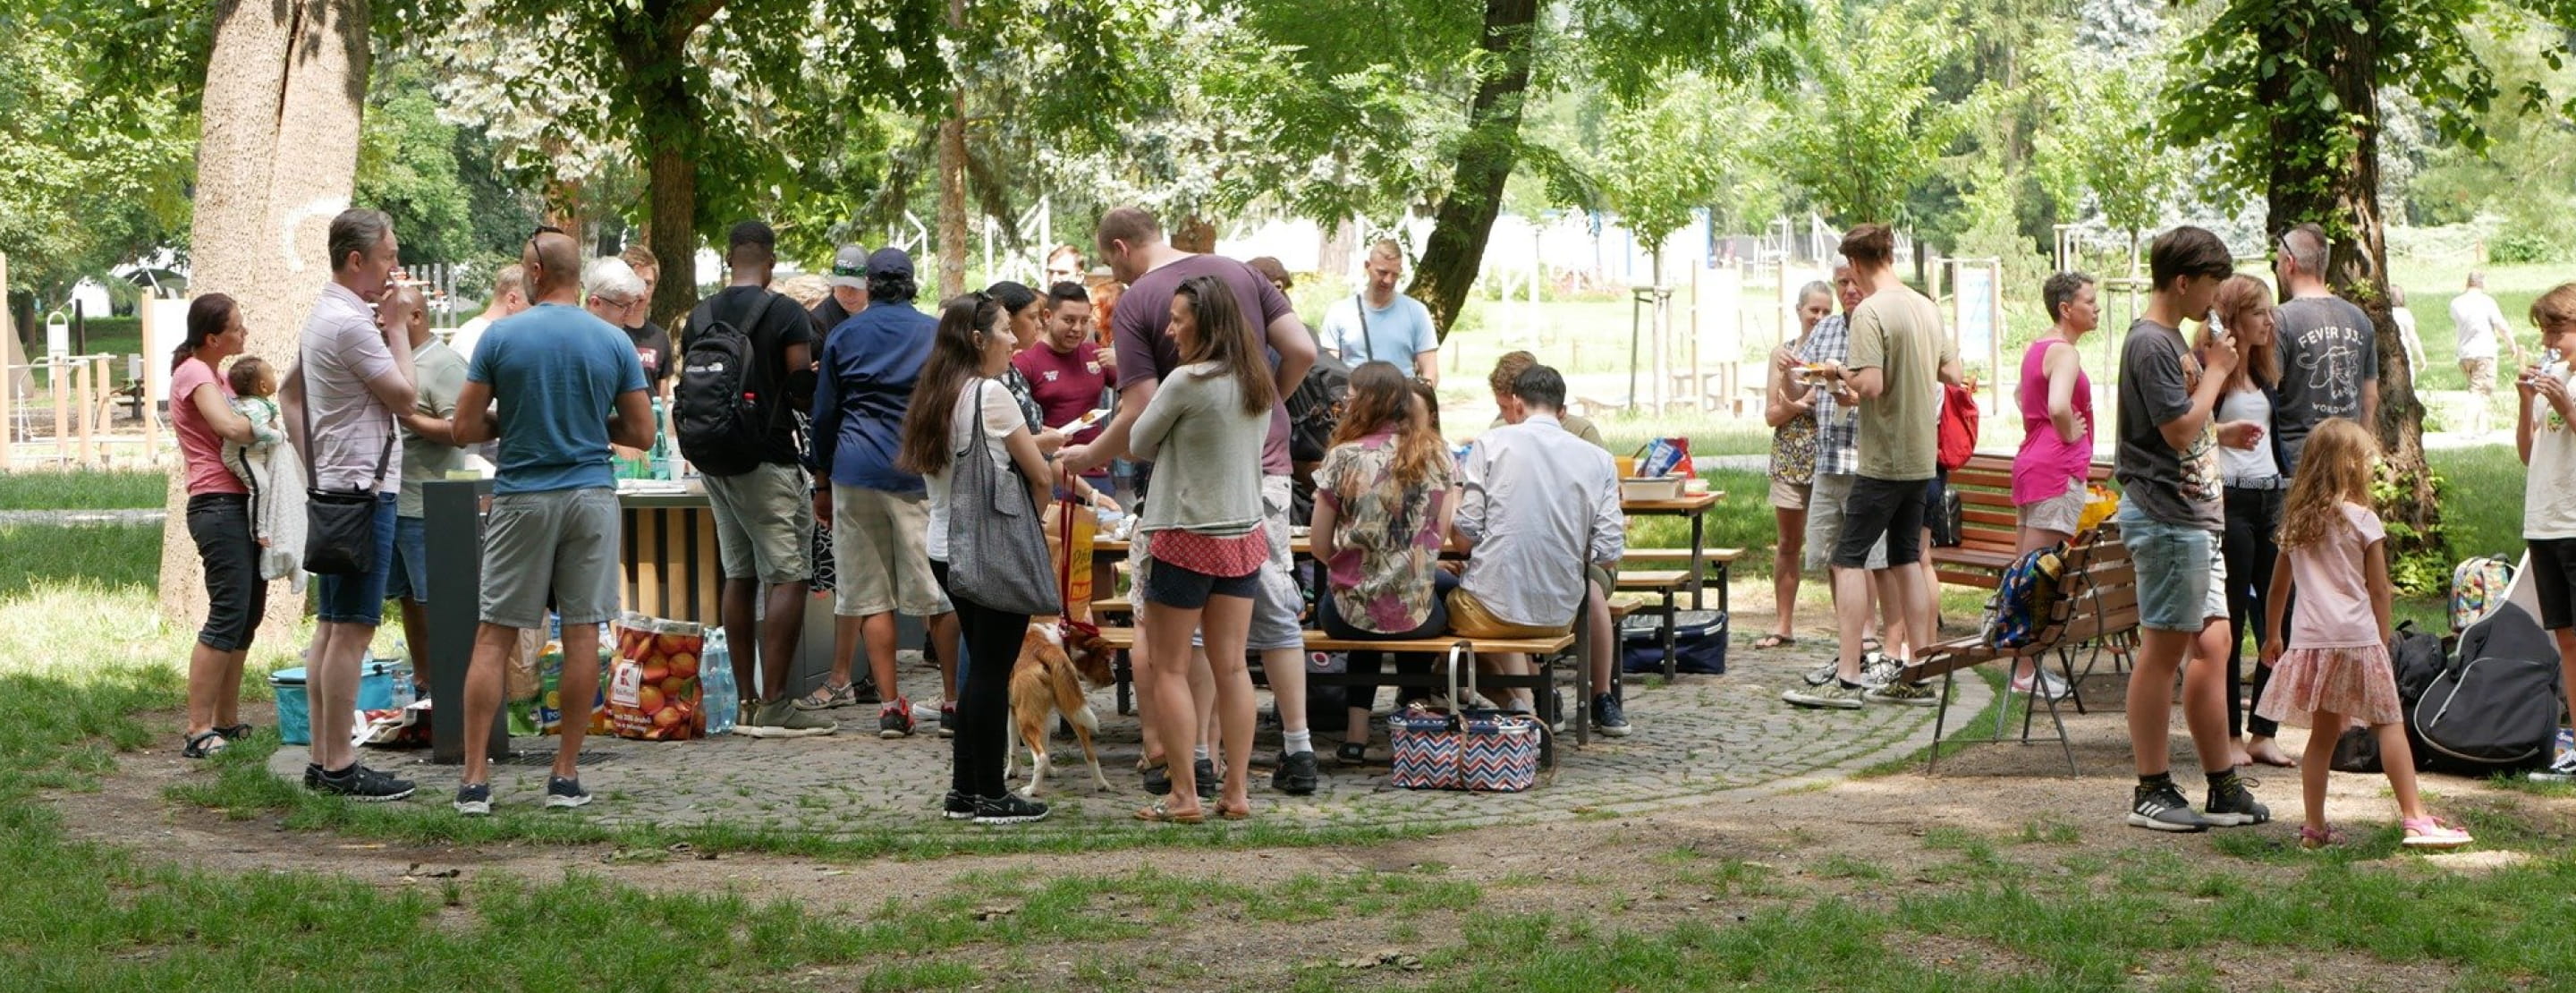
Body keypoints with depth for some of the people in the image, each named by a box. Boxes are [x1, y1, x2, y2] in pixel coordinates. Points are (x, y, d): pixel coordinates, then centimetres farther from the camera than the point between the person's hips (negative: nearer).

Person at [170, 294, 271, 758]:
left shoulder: (215, 374, 21)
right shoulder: (194, 374, -10)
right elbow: (229, 428, -25)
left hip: (242, 505, 10)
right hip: (218, 506, -10)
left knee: (248, 615, 11)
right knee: (228, 615, -13)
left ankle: (227, 722, 17)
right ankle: (199, 732, -13)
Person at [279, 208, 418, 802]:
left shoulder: (323, 316, 16)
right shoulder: (351, 323, -16)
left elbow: (290, 392, 26)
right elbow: (405, 397, -15)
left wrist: (313, 460, 20)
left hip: (332, 486, 11)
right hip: (362, 488, -11)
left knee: (330, 629, 11)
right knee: (352, 631, -9)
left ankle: (322, 761, 15)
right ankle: (339, 767, -8)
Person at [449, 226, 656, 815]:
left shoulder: (501, 338, -4)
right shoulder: (614, 342, 1)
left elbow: (465, 428, -4)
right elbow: (641, 433, 4)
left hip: (522, 499, -1)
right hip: (591, 497, 1)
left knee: (494, 637, 3)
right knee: (583, 634, 5)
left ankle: (475, 778, -1)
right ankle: (566, 776, 7)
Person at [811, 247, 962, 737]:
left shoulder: (843, 336, 10)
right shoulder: (936, 334, 5)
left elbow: (824, 414, 13)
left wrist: (823, 483, 20)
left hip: (856, 471, 1)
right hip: (921, 474, -1)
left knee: (870, 595, 3)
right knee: (940, 591, 2)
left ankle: (891, 706, 0)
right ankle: (953, 702, 1)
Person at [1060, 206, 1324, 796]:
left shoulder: (1135, 302, -8)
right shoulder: (1240, 273, 7)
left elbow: (1142, 413, -12)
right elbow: (1302, 351, 1)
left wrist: (1090, 456, 3)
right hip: (1266, 464, 5)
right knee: (1275, 610, 10)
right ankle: (1298, 752, 8)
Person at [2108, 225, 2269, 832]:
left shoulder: (2171, 340, 19)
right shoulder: (2151, 343, -14)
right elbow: (2179, 430, -20)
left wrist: (2222, 434, 14)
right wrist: (2215, 372, -9)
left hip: (2194, 517, 11)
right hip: (2167, 517, -11)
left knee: (2211, 645, 10)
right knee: (2164, 649, -5)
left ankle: (2224, 788, 15)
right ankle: (2151, 792, 0)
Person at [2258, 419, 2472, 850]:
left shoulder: (2296, 521, 11)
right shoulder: (2363, 520, -5)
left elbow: (2278, 587, 17)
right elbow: (2378, 590, -3)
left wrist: (2272, 636, 28)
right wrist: (2384, 637, 9)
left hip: (2309, 640, 5)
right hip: (2357, 637, -5)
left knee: (2323, 733, 10)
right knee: (2389, 725, 0)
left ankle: (2314, 827, 7)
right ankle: (2415, 818, -4)